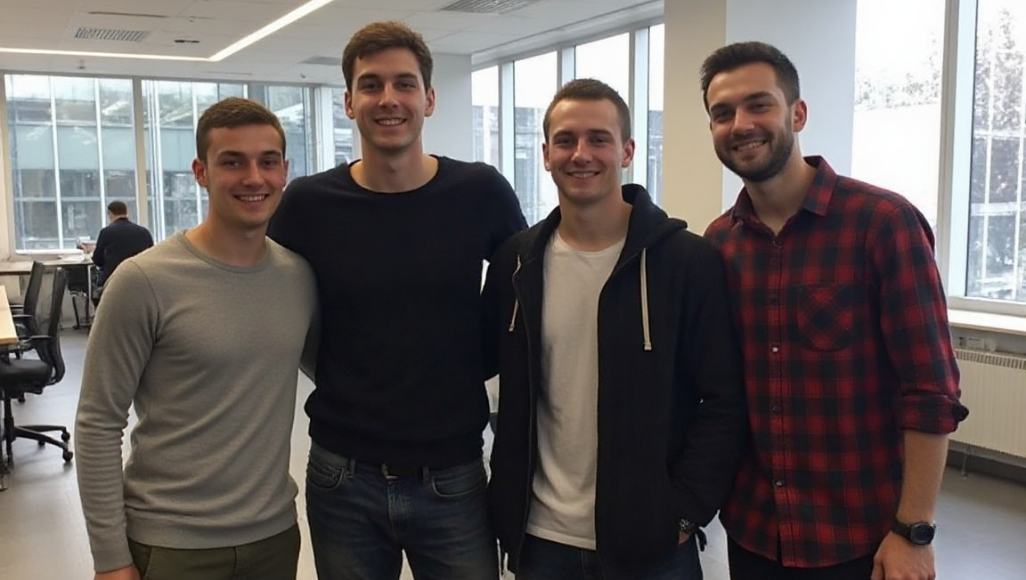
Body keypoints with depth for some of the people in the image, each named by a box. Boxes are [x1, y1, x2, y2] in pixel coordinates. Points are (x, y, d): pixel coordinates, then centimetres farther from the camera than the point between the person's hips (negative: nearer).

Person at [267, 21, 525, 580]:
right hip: (343, 478, 1)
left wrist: (471, 366, 2)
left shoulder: (481, 192, -6)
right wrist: (344, 381, 3)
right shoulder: (307, 203, -5)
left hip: (454, 477, 0)